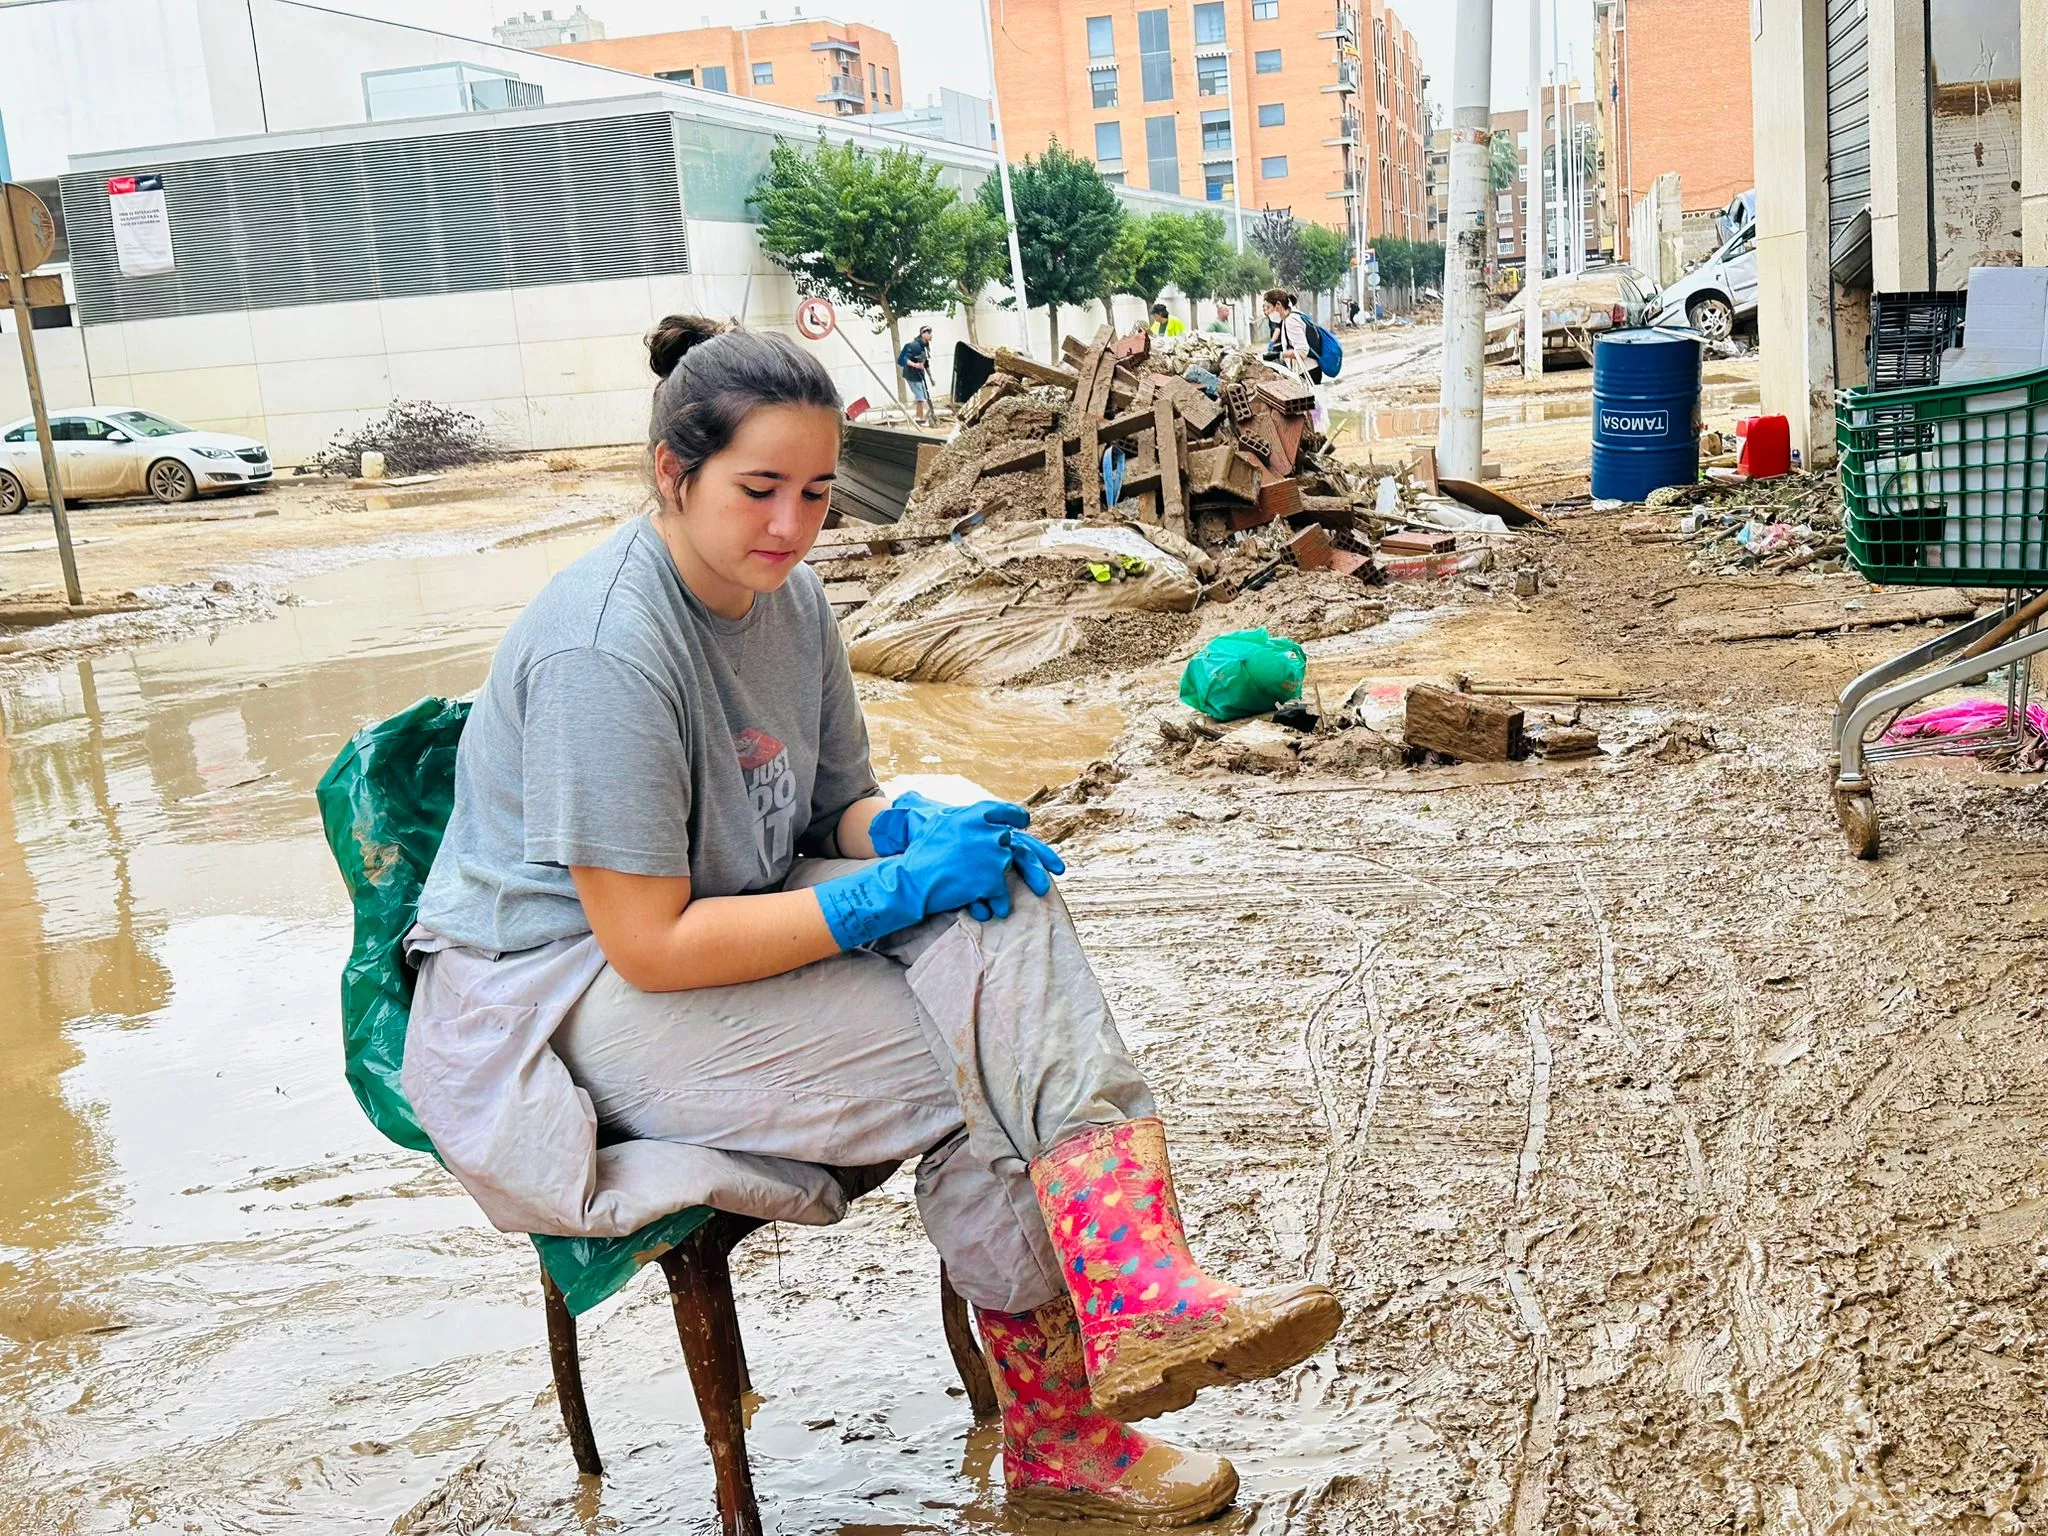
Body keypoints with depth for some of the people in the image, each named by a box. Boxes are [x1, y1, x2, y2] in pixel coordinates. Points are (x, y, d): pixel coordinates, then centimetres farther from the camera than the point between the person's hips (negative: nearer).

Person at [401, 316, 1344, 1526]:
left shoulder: (789, 599, 1)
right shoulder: (606, 650, -26)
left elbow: (841, 801, 10)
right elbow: (649, 946, -26)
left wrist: (916, 829, -15)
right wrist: (896, 891, -26)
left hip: (730, 908, 8)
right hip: (565, 993, -7)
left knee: (1001, 908, -20)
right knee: (960, 1072, -22)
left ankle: (1141, 1298, -25)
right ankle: (1059, 1437, -8)